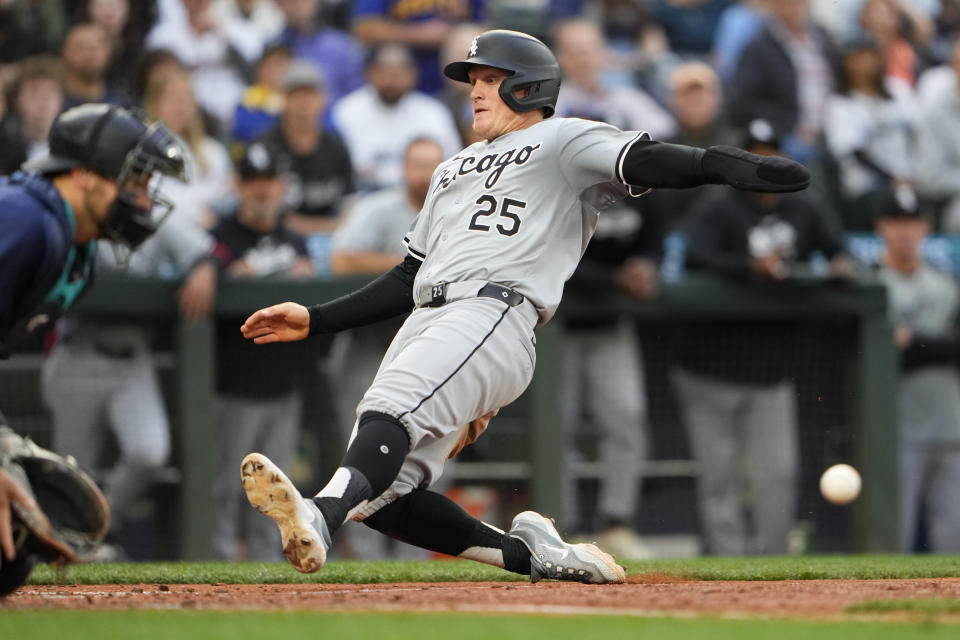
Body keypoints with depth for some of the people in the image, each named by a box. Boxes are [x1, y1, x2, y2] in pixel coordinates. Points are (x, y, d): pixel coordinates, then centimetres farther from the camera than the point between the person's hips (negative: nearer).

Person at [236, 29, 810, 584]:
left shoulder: (563, 141, 14)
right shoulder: (454, 169, 37)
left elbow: (644, 162, -5)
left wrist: (724, 165, -26)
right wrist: (315, 320, 30)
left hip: (494, 314, -8)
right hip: (426, 321, 8)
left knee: (391, 408, -36)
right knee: (385, 493, -10)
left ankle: (319, 518, -60)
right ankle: (532, 553, 0)